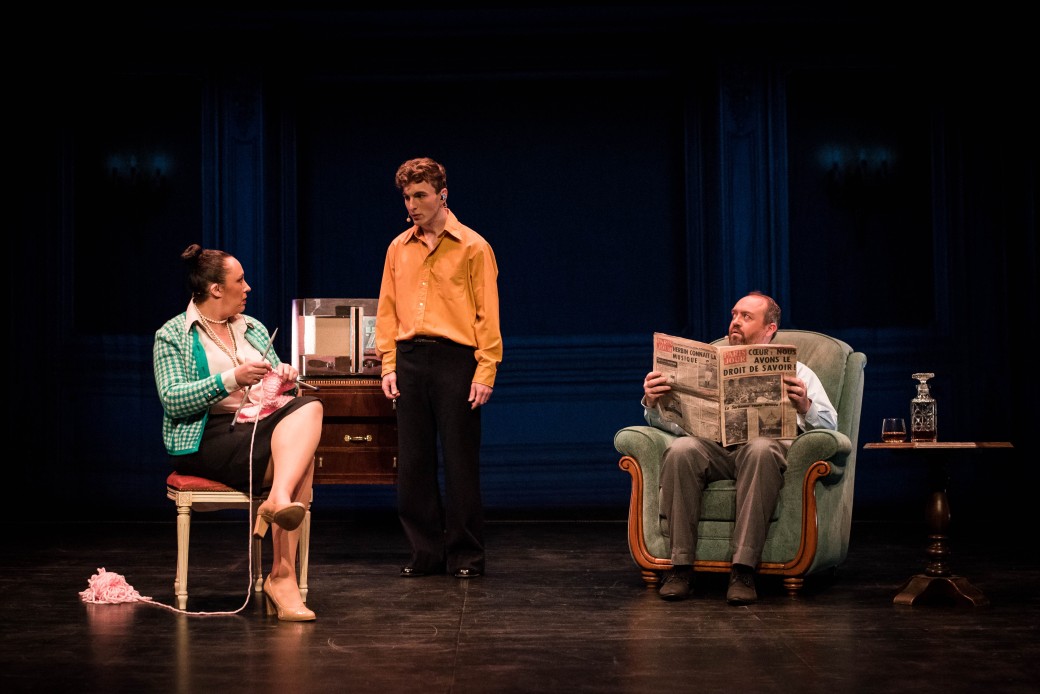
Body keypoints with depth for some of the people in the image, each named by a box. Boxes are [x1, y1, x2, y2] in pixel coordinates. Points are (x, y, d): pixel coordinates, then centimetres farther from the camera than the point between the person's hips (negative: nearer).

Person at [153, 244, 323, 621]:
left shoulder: (253, 330, 21)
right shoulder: (172, 336, 2)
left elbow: (276, 380, 25)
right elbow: (171, 400, -11)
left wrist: (285, 377, -1)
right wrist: (231, 379, -21)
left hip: (261, 423, 6)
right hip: (207, 438, -6)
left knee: (309, 407, -29)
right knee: (302, 459, -31)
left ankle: (278, 500, -45)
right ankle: (282, 574, -38)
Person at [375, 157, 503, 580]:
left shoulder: (472, 247, 1)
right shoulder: (398, 248, 13)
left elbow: (487, 314, -3)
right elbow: (387, 310, 14)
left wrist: (485, 372, -10)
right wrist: (389, 365, 4)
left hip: (455, 358, -4)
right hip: (409, 359, 4)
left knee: (460, 461, -1)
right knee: (413, 461, 4)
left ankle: (466, 555, 8)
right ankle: (426, 552, 13)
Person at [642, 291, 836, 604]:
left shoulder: (797, 372, 22)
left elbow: (828, 424, 5)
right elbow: (673, 421, 16)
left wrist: (805, 407, -18)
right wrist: (653, 404, -7)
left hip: (770, 444, -2)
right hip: (713, 446, 2)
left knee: (760, 450, -39)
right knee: (681, 450, -32)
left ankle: (743, 569, -41)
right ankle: (681, 564, -30)